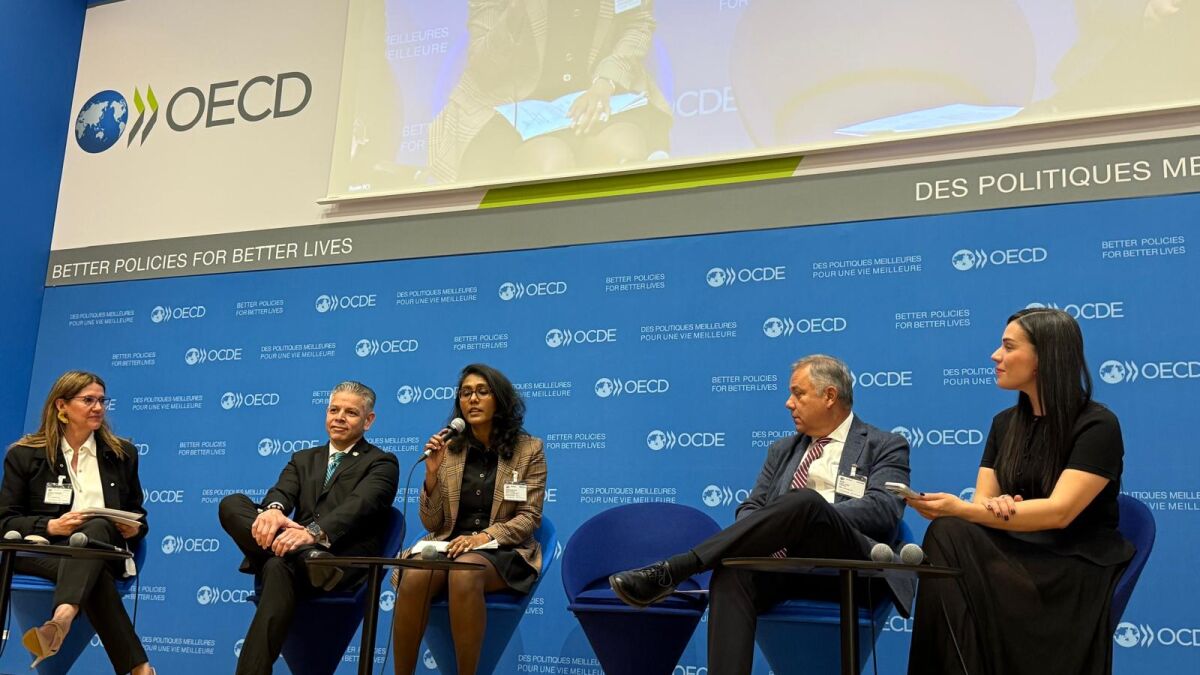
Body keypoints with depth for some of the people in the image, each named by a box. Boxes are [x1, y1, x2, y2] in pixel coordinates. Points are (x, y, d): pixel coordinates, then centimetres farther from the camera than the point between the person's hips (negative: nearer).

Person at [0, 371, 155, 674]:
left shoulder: (122, 453, 17)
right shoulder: (24, 455, 10)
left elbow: (137, 514, 22)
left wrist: (134, 529, -4)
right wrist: (51, 526, -16)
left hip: (105, 551, 2)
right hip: (44, 552, -2)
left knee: (98, 526, -39)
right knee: (95, 573, -40)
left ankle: (62, 618, -65)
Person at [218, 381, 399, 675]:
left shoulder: (381, 463, 9)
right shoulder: (303, 459, 27)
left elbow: (359, 505, -12)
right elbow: (283, 492, 6)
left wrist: (314, 533, -31)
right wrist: (273, 509, -22)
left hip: (347, 559, -6)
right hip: (300, 547, 6)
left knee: (279, 568, -38)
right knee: (231, 504, -17)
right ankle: (309, 556, -37)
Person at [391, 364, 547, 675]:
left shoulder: (528, 448, 3)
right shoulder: (449, 449, 9)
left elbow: (529, 517, -1)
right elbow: (432, 524, 7)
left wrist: (485, 536, -18)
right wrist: (432, 473, -8)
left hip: (503, 551, -2)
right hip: (449, 545, 2)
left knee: (464, 573, -37)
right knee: (414, 577, -32)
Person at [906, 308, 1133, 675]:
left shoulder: (1097, 426, -7)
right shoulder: (1005, 423, 13)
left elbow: (1059, 512, -19)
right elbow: (982, 502, 7)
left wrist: (960, 509, -27)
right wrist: (993, 508, -20)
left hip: (1075, 569, -6)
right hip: (1017, 555, 6)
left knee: (950, 537, -31)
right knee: (947, 535, -29)